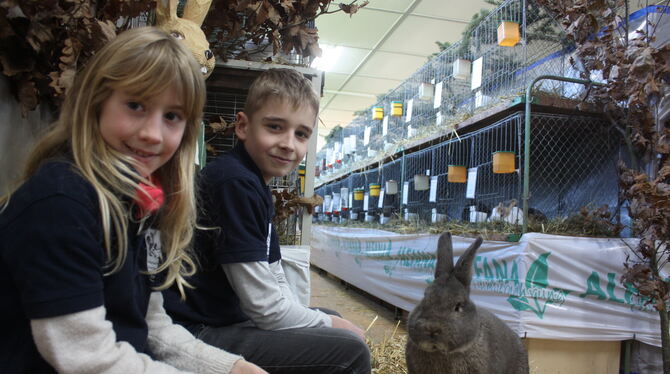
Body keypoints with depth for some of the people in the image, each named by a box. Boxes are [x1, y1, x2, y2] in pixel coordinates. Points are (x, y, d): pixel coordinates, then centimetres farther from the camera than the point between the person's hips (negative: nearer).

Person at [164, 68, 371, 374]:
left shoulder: (254, 185, 9)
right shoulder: (235, 184, -21)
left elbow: (276, 284, 11)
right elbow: (266, 306, -21)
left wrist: (331, 320, 1)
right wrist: (329, 324, -5)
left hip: (234, 314, 10)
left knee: (333, 318, 22)